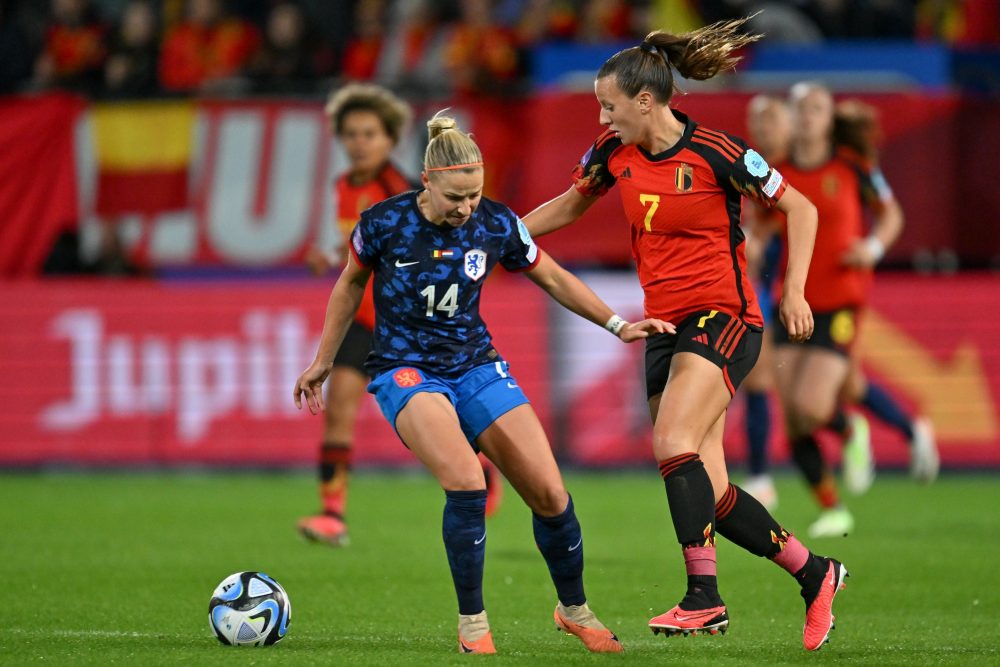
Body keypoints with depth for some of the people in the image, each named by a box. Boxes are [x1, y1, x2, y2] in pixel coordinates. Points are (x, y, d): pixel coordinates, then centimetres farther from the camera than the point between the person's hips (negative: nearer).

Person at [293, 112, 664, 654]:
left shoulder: (497, 226, -8)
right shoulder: (384, 222, -13)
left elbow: (553, 278, 9)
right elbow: (350, 285, 6)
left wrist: (617, 325, 4)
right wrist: (322, 362, 14)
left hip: (476, 366, 3)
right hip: (405, 371, -3)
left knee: (549, 494, -6)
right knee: (466, 481, -29)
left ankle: (574, 610, 20)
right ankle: (472, 623, -13)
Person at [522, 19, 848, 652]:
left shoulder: (717, 152, -13)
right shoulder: (614, 152, 5)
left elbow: (801, 208, -3)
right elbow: (569, 205, 24)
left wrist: (794, 290, -9)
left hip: (724, 317, -7)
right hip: (664, 326, 7)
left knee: (674, 442, -25)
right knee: (708, 491, 1)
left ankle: (704, 598, -22)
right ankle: (815, 573, 15)